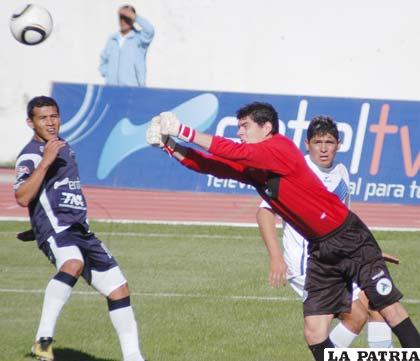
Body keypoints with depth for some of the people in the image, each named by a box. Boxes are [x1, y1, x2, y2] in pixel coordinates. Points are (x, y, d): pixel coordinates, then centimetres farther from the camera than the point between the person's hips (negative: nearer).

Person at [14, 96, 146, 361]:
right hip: (54, 228, -9)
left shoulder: (63, 147, 19)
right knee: (73, 265, -39)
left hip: (80, 230, 9)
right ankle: (44, 339, -38)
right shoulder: (30, 156, -8)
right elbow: (23, 198, -25)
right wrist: (45, 161, -28)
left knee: (118, 287, 6)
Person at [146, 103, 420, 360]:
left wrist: (185, 132, -21)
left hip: (350, 239, -8)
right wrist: (170, 145, -9)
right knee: (314, 332, -2)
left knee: (389, 308, -7)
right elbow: (209, 165, 4)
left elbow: (235, 152, -25)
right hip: (319, 251, 8)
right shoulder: (249, 166, 7)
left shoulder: (282, 148, -17)